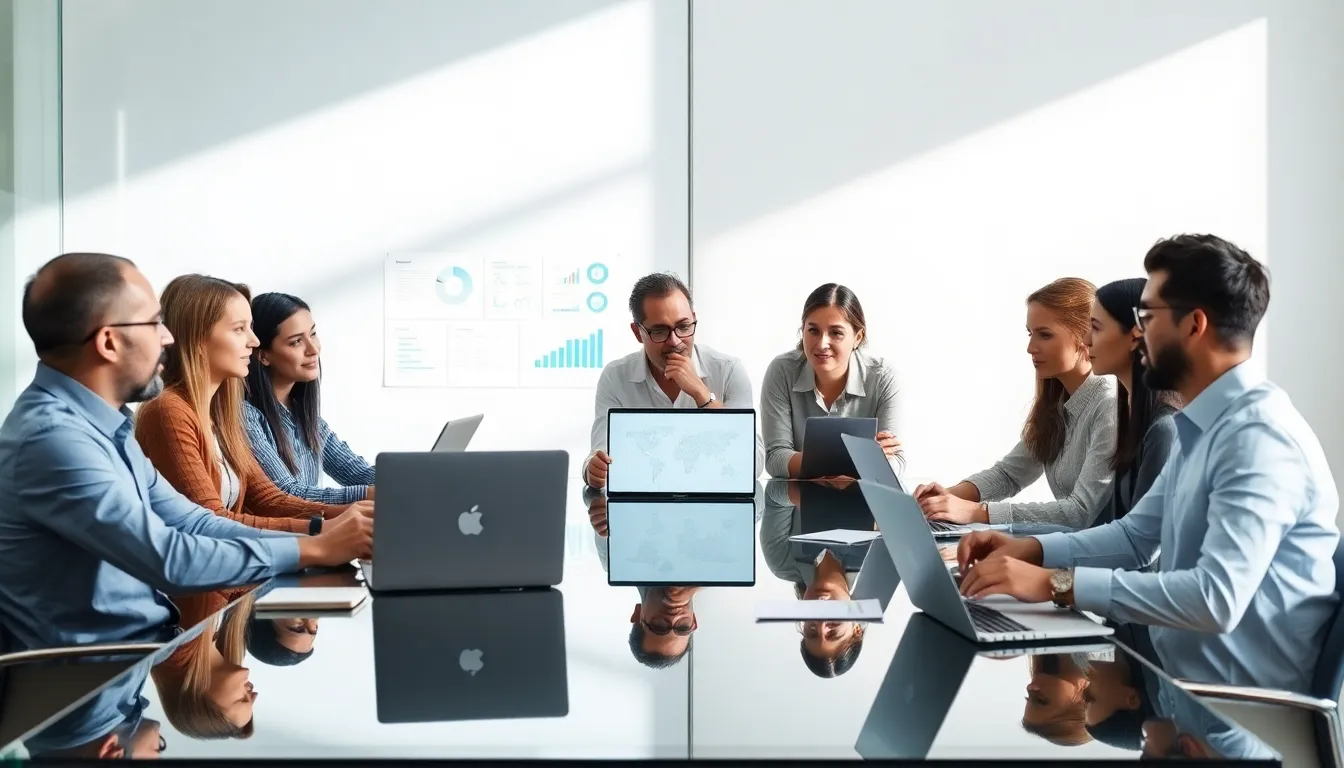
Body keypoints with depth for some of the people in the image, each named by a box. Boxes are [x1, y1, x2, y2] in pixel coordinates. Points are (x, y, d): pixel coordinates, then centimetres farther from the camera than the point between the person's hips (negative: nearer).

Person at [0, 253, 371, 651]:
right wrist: (314, 549, -16)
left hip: (143, 643, 8)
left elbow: (190, 523, 7)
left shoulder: (100, 423, 8)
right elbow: (169, 559, -26)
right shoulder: (51, 436, -22)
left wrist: (320, 541, -4)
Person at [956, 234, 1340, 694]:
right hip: (1186, 675, 8)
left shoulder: (1259, 434, -22)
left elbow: (1217, 599, -31)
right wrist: (1031, 549, 0)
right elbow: (1136, 536, 16)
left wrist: (1057, 583, -31)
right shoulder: (1205, 428, 9)